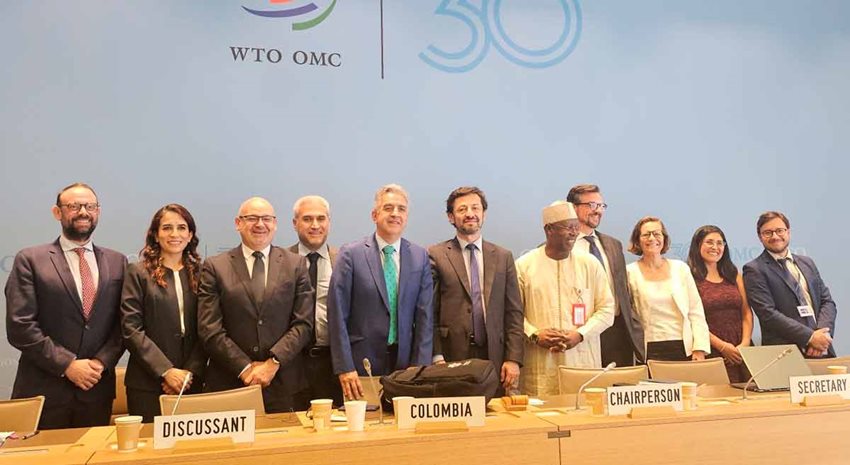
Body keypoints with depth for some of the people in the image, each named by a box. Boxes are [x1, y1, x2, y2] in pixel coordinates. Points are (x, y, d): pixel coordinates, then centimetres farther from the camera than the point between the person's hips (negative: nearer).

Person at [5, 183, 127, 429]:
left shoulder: (117, 262, 9)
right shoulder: (30, 260, -1)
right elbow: (19, 326, -7)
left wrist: (101, 362, -7)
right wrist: (67, 365, -12)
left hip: (97, 389, 3)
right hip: (43, 390, -2)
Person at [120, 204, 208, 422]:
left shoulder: (199, 273, 8)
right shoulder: (138, 272, 0)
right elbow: (131, 329, -7)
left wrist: (191, 372, -8)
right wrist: (167, 371, -13)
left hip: (192, 383, 3)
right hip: (147, 384, -2)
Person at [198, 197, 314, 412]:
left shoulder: (296, 264, 6)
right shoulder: (215, 267, 3)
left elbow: (304, 323, 1)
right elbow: (209, 329, -2)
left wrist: (273, 363, -10)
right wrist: (245, 368, -9)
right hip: (229, 383, 0)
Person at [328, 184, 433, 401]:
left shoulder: (420, 257, 4)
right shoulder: (351, 254, -4)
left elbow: (424, 316, 3)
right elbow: (337, 315, -5)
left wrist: (420, 368, -3)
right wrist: (344, 368, -10)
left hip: (406, 363, 2)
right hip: (361, 364, -2)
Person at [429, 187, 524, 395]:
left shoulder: (504, 257, 11)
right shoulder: (436, 256, 1)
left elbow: (514, 313, 8)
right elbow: (430, 313, -1)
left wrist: (513, 359, 0)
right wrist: (437, 357, -8)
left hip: (494, 359, 3)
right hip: (451, 358, -2)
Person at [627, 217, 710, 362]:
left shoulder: (680, 268, 9)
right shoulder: (630, 272, 2)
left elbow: (696, 311, 8)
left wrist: (700, 349, 0)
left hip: (685, 349, 2)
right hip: (650, 351, -2)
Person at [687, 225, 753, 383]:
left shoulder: (734, 275, 16)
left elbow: (747, 312, 11)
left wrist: (745, 343, -4)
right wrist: (722, 346, -12)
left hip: (740, 353, 5)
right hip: (710, 354, -4)